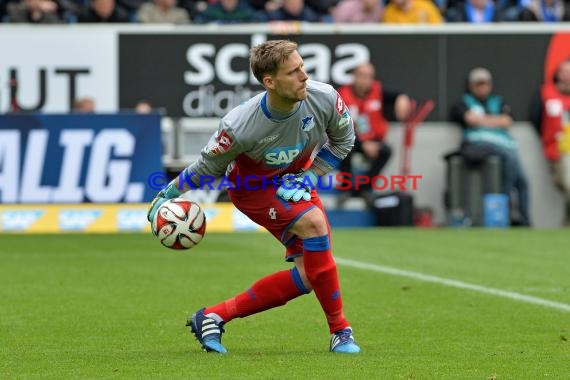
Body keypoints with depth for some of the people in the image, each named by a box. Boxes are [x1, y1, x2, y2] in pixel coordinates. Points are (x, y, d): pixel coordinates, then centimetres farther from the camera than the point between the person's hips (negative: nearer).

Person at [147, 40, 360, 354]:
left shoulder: (324, 98, -24)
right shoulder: (240, 126, -34)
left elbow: (343, 139, -3)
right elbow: (208, 167, -14)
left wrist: (308, 177, -13)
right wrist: (166, 197, -6)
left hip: (294, 179, 6)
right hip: (252, 187, -6)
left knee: (307, 276, -6)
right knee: (314, 222, -32)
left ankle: (215, 316, 4)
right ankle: (339, 331, -21)